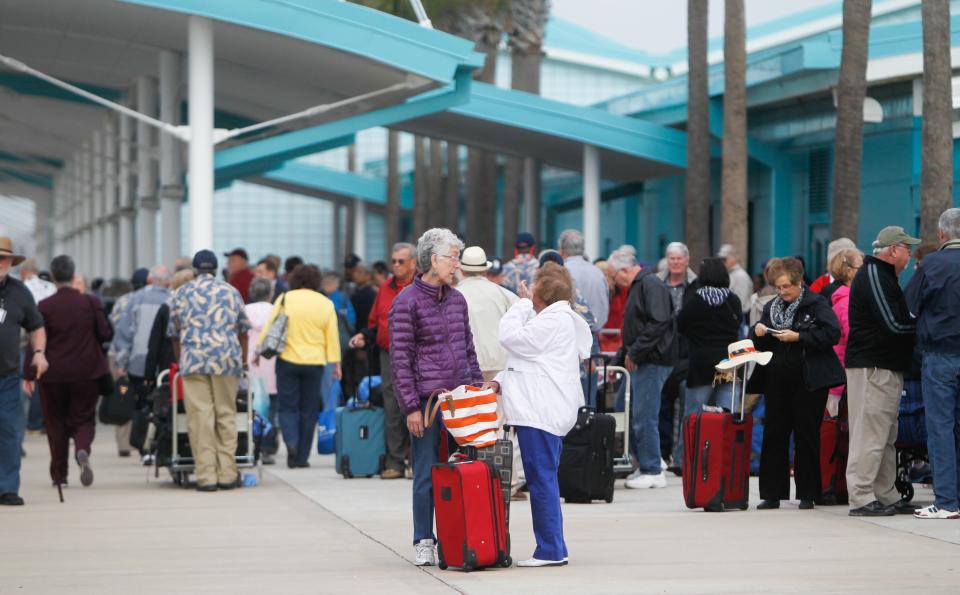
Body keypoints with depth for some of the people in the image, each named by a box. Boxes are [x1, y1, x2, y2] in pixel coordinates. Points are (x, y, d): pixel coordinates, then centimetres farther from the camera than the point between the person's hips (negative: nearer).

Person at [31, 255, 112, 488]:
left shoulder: (44, 307, -8)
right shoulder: (91, 302, -4)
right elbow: (106, 334, -2)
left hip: (54, 374, -1)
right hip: (87, 372, 1)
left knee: (56, 424, 10)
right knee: (83, 419, 10)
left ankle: (59, 475, 11)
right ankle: (82, 451, -21)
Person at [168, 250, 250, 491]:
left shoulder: (181, 293, 13)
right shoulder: (231, 292, 14)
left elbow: (174, 333, 17)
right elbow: (243, 330, 17)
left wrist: (181, 360, 29)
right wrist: (243, 361, 28)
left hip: (193, 360, -1)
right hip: (227, 360, 1)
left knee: (200, 418, -3)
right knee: (226, 416, 6)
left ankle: (206, 476, -7)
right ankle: (227, 474, 5)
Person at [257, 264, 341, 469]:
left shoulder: (285, 299, -1)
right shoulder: (326, 304, 3)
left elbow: (269, 327, 0)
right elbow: (333, 337, 4)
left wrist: (259, 350, 9)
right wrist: (335, 363, 8)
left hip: (288, 360, -1)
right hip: (314, 363, 1)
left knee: (287, 406, 7)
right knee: (308, 411, 8)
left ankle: (291, 441, -20)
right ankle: (302, 457, 8)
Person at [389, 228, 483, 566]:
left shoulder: (457, 299, 13)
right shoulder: (406, 303, -7)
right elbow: (400, 359, -9)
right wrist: (411, 407, -13)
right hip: (426, 401, -6)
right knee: (427, 473, -2)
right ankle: (424, 543, 7)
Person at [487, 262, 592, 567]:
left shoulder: (554, 322, -13)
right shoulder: (553, 319, 22)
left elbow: (512, 338, -15)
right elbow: (527, 358, 25)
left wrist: (523, 303, -3)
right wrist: (500, 382, 12)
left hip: (540, 414, -11)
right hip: (546, 412, 11)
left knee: (542, 479, -8)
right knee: (544, 481, 12)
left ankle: (551, 550, -6)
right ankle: (553, 549, 16)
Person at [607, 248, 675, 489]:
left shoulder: (651, 285, -12)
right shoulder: (637, 287, 20)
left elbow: (659, 323, -23)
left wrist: (634, 353, -19)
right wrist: (620, 358, 19)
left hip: (652, 362, -10)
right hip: (640, 362, 10)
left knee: (644, 418, -8)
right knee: (635, 417, 11)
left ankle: (652, 472, -3)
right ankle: (645, 467, 17)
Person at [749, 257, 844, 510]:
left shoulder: (816, 304, -3)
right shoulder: (771, 307, 15)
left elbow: (832, 334, -16)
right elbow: (758, 344, 20)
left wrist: (798, 337, -18)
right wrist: (757, 333, -4)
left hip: (808, 381, -5)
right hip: (777, 380, 5)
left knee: (807, 437, 1)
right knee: (774, 435, 3)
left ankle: (807, 494, 8)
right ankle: (772, 494, 7)